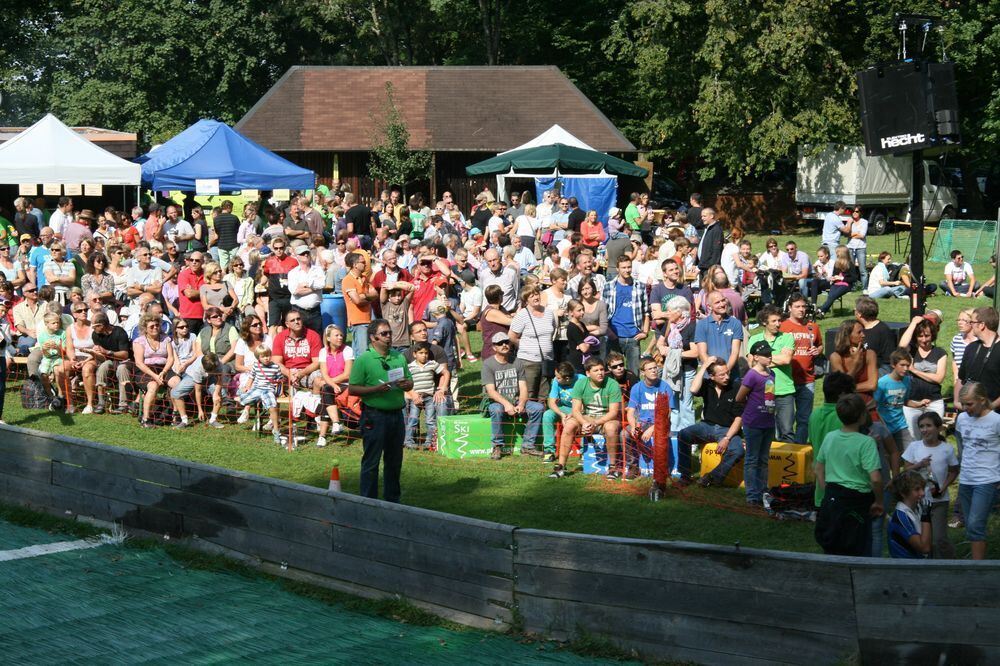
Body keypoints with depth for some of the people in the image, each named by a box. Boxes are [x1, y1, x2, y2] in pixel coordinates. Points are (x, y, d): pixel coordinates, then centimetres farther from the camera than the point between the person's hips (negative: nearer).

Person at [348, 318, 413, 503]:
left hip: (396, 415, 6)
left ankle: (393, 499, 24)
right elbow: (352, 389, -9)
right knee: (371, 461, -2)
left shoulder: (399, 357, 12)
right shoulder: (363, 360, -6)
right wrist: (376, 389, -20)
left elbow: (410, 382, 19)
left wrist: (406, 384, -5)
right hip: (374, 416, -6)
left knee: (395, 460, 13)